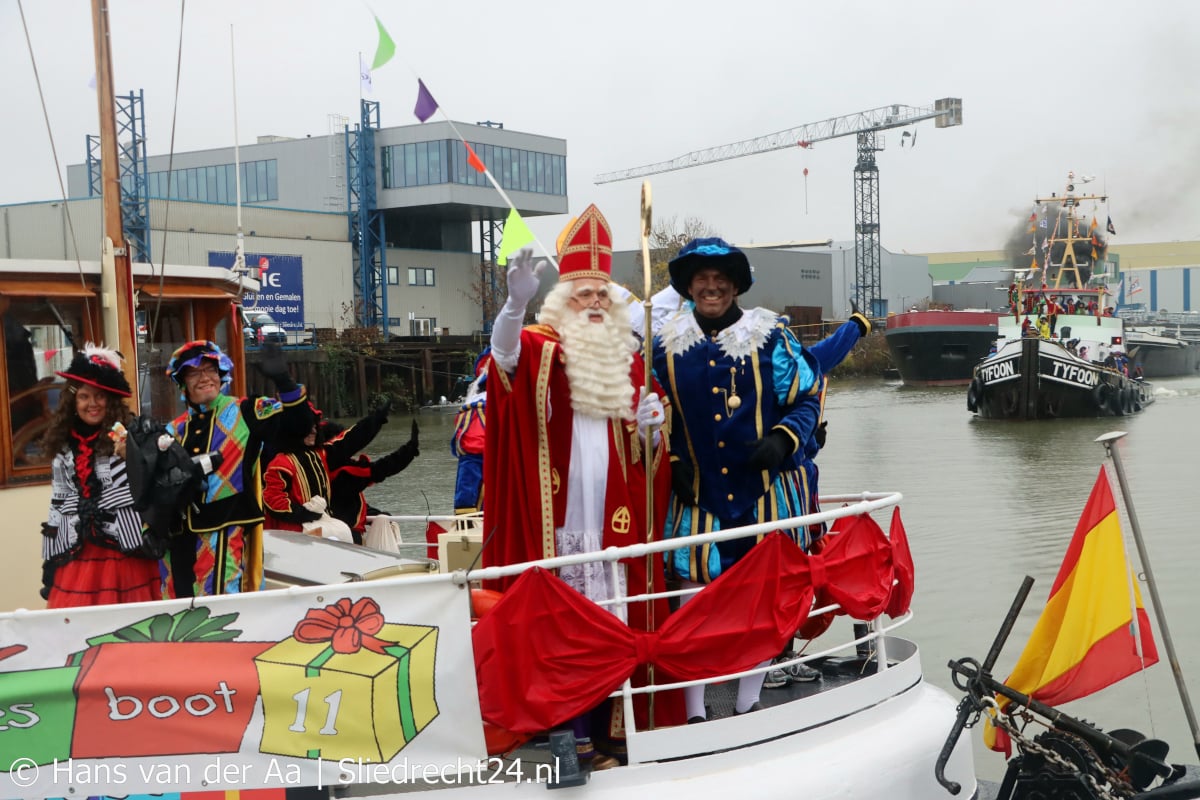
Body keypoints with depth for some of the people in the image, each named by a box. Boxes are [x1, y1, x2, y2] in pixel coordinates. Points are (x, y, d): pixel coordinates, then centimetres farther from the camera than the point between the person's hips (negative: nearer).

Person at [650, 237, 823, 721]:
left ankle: (748, 708, 25)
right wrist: (674, 461, 3)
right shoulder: (666, 344, 4)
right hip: (698, 494, 1)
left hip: (768, 490, -1)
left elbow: (808, 397, 1)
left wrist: (783, 440, -15)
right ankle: (695, 714, 13)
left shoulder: (769, 336, -3)